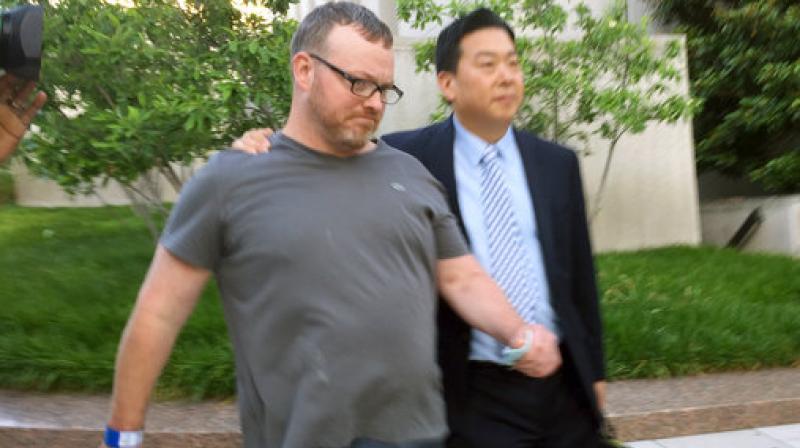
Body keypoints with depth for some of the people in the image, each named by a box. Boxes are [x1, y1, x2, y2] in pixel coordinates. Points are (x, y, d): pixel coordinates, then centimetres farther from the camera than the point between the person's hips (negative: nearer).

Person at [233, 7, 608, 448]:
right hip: (475, 397, -4)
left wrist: (594, 370, 13)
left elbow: (579, 275, 11)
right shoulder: (408, 158, -7)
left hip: (563, 387, 4)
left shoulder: (558, 164, 6)